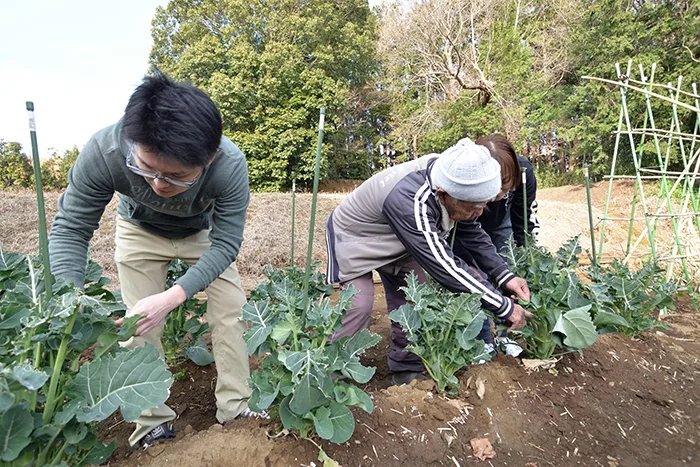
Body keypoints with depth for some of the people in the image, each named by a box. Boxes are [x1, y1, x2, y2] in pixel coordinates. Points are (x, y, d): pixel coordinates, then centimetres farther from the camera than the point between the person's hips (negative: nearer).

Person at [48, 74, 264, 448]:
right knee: (141, 328, -1)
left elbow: (225, 244, -30)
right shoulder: (103, 151, -37)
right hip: (140, 231, 1)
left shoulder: (230, 165, -40)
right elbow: (71, 228, -25)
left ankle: (234, 408, 15)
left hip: (205, 232, 0)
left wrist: (173, 297, -42)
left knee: (230, 315, -4)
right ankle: (154, 424, 18)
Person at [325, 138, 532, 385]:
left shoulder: (452, 184, -21)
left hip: (397, 242, 7)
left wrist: (505, 276, -11)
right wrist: (504, 307, -32)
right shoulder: (408, 201, -44)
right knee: (359, 305, -19)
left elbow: (473, 233, -3)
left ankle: (407, 369, 18)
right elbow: (445, 267, -40)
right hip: (354, 236, -7)